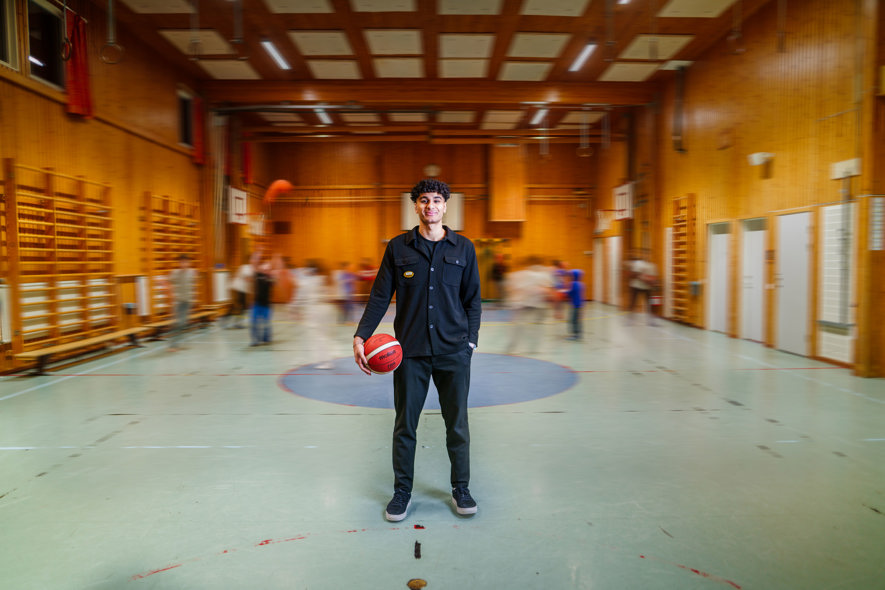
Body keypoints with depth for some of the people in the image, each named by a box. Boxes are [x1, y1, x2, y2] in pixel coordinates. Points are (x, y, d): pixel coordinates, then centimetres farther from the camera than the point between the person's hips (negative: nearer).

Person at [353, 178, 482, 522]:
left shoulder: (463, 248, 6)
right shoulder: (398, 247, 4)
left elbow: (473, 300, 9)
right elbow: (380, 296, 3)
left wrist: (471, 340, 0)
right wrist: (361, 336, -8)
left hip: (453, 351, 1)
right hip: (410, 351, 0)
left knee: (457, 424, 8)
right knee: (405, 424, 7)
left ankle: (461, 489, 26)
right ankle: (402, 491, 23)